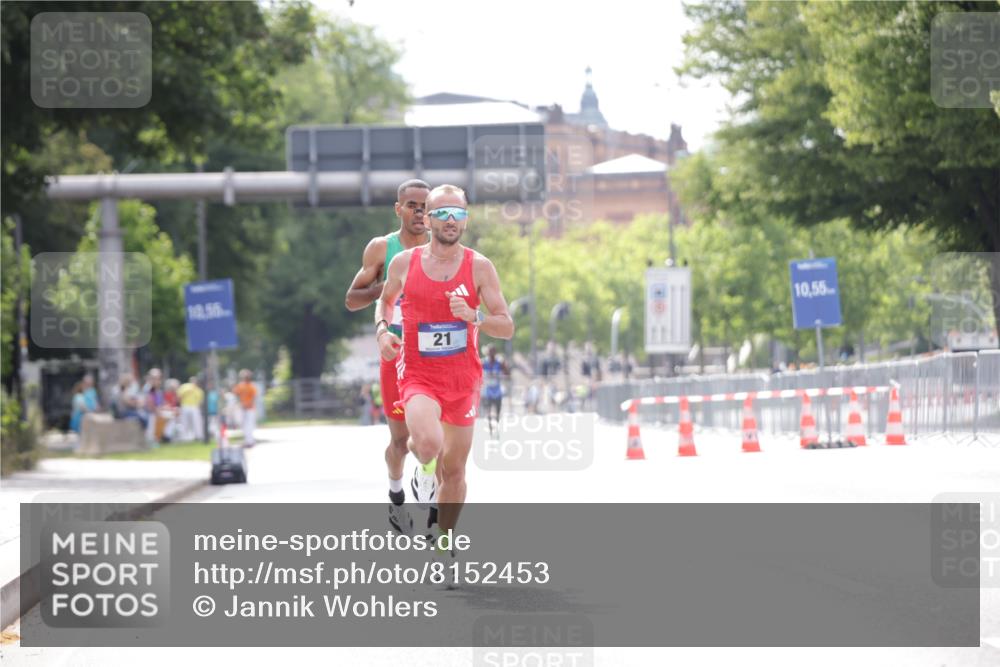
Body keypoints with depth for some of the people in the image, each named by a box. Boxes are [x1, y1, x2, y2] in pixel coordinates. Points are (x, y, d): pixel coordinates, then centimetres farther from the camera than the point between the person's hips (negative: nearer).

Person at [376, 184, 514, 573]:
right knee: (429, 443, -31)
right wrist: (381, 330, -2)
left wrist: (474, 317, -23)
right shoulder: (404, 263, -2)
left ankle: (444, 547, 28)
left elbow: (507, 328, -4)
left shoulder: (479, 267, -4)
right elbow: (385, 299, 19)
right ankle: (424, 469, 6)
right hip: (418, 376, -2)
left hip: (463, 378, 2)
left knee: (455, 469, 9)